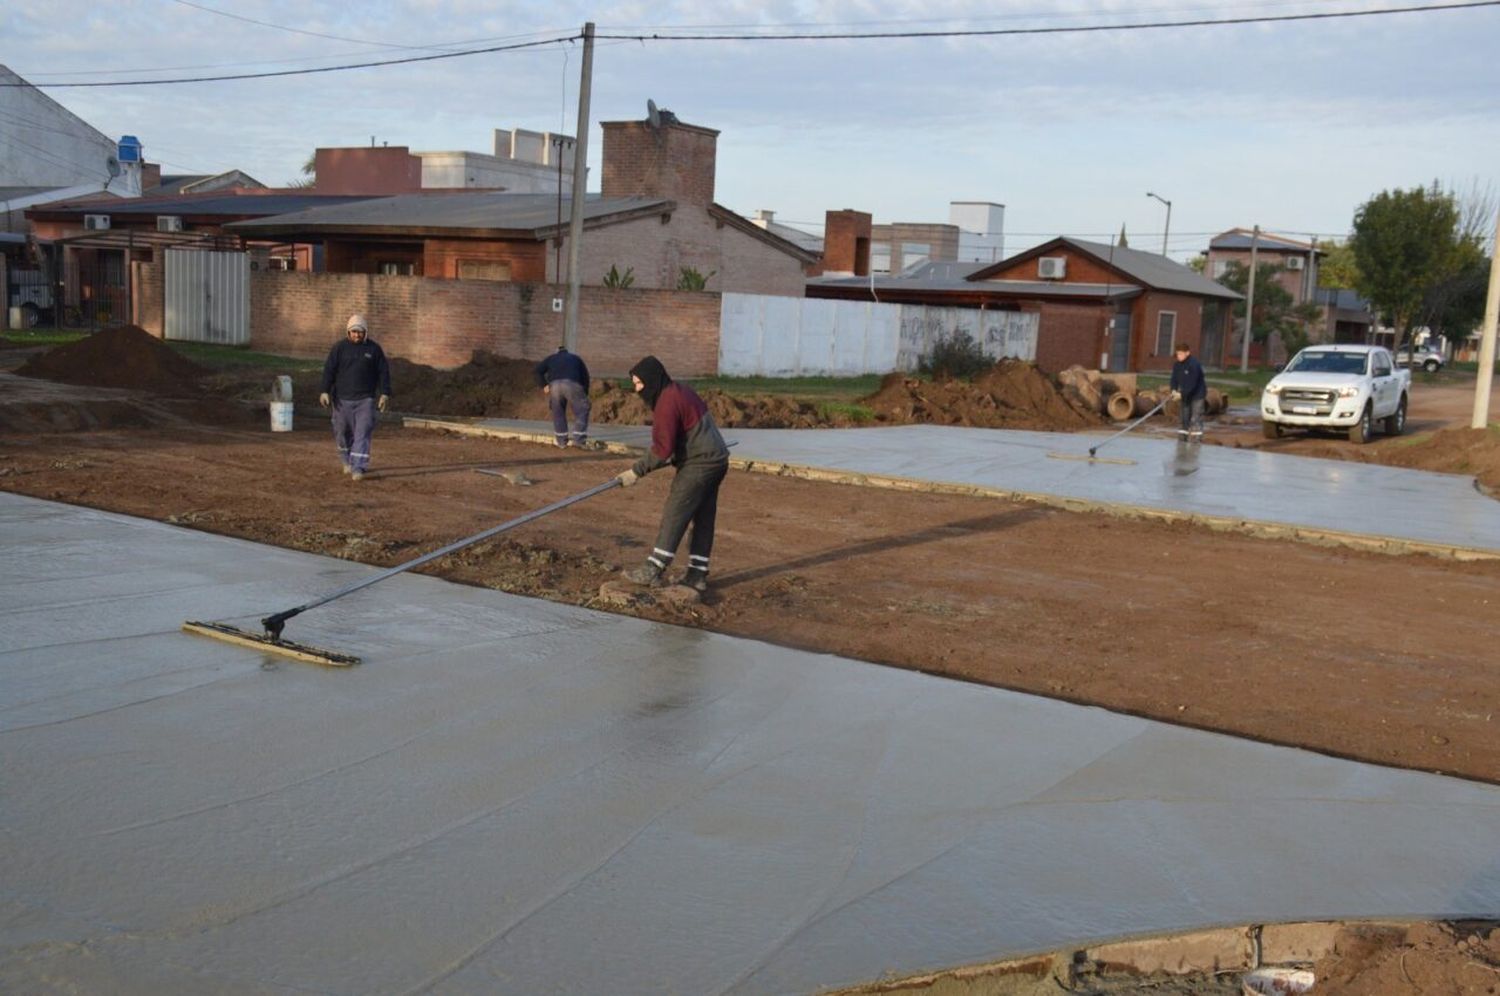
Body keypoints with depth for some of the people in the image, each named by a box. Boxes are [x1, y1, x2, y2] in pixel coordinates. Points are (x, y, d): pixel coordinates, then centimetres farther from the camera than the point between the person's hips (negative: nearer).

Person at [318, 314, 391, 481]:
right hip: (342, 399, 1)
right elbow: (329, 370, 0)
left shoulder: (374, 348, 3)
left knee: (363, 434, -9)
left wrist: (385, 393, -2)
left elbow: (384, 372, 5)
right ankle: (347, 461, 33)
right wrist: (325, 391, -9)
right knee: (342, 432, 9)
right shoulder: (339, 348, 2)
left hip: (365, 400, -1)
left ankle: (358, 468, -11)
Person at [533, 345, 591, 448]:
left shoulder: (551, 358, 32)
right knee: (581, 410, 9)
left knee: (558, 412, 16)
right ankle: (578, 439, 1)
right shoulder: (576, 358, 32)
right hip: (572, 384, -2)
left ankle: (561, 441, 16)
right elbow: (585, 376, 25)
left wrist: (543, 385, 19)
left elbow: (539, 370, 17)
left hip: (554, 385, 2)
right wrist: (585, 393, 28)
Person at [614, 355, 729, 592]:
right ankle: (697, 574, 13)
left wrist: (637, 471, -16)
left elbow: (662, 450, -21)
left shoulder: (667, 403, -18)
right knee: (703, 519, 10)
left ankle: (653, 570, -6)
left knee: (674, 516, -7)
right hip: (715, 460, 10)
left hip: (699, 464, -10)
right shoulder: (680, 391, 13)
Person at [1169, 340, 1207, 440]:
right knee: (1184, 416, 11)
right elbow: (1174, 379, -3)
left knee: (1196, 417, -8)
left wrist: (1182, 394, -32)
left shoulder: (1194, 364, -26)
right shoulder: (1177, 365, -4)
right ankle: (1184, 432, 19)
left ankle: (1197, 434, -5)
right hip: (1184, 394, 7)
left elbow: (1193, 383, -29)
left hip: (1197, 393, -7)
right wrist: (1174, 390, -22)